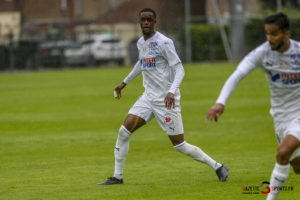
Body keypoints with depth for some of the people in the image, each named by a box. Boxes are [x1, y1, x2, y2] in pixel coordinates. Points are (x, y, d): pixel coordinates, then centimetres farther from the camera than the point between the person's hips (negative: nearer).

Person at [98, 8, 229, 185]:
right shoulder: (141, 43, 10)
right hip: (148, 97, 7)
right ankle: (117, 176, 4)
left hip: (166, 100, -7)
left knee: (179, 145, -6)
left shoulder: (163, 42, -14)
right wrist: (125, 82, 36)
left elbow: (179, 69, -17)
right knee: (124, 131, -5)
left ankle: (218, 167, 9)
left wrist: (172, 91, -32)